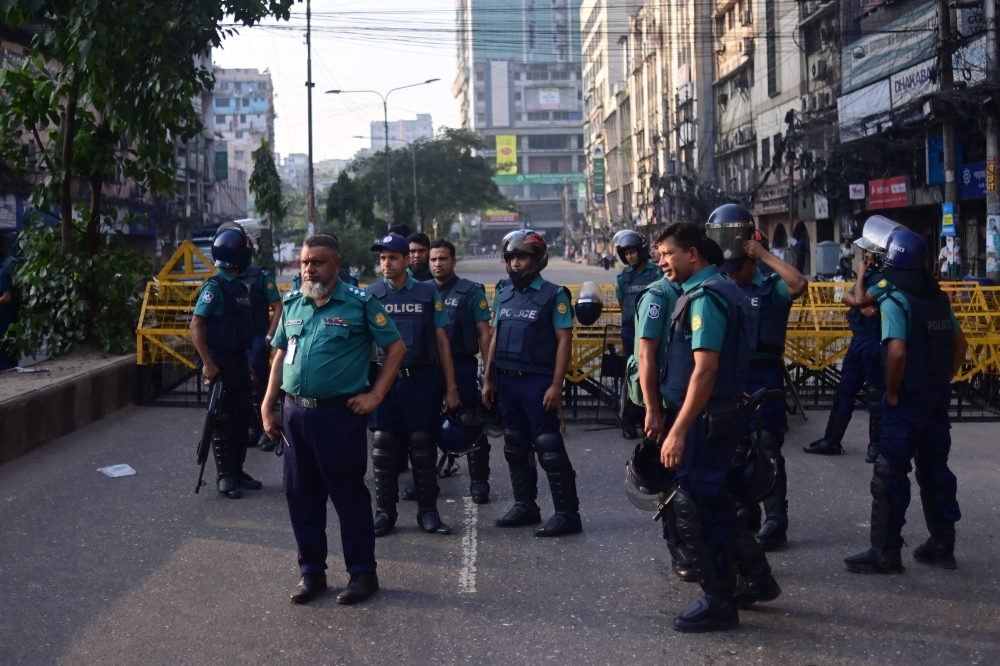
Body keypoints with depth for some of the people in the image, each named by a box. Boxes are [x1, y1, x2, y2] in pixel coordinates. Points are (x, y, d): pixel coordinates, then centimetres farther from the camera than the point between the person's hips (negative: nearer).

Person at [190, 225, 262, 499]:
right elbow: (196, 326, -16)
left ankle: (237, 471, 22)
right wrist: (207, 363, -21)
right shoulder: (215, 286, -13)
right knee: (224, 419, -2)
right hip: (220, 360, -8)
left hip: (238, 360, 8)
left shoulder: (240, 287, 12)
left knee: (242, 416, 12)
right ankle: (224, 477, 6)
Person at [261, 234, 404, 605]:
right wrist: (267, 407, 11)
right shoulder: (293, 304, 11)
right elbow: (280, 357, 17)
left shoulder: (359, 303, -5)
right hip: (295, 413, 5)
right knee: (301, 496, 11)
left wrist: (375, 395, -6)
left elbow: (396, 348, -2)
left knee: (349, 495, 2)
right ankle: (311, 572, 24)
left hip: (340, 413, -5)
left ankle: (363, 573, 15)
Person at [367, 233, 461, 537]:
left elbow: (442, 342, 6)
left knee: (423, 448, 3)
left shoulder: (428, 293, 5)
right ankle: (384, 512, 14)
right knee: (383, 450, 4)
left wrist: (451, 387, 2)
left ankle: (428, 512, 13)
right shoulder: (370, 295, 6)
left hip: (421, 380, -1)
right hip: (383, 381, 1)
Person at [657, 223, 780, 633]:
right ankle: (758, 579, 31)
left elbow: (705, 369, -24)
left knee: (695, 509, -1)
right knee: (714, 503, 20)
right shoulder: (721, 291, 14)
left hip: (705, 418, -10)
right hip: (723, 413, 10)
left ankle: (719, 603, 9)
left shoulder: (704, 297, -17)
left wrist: (679, 431, -24)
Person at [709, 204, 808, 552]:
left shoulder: (771, 287, -9)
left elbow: (800, 284, -28)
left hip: (764, 376, -6)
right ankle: (746, 511, 28)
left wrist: (763, 255, -23)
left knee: (768, 450, -2)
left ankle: (775, 522, 4)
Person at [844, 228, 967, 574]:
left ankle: (885, 552, 2)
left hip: (908, 399, -8)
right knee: (935, 469, 16)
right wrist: (943, 381, 14)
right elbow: (960, 345, 12)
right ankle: (942, 545, 24)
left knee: (890, 475, -2)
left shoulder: (895, 301, -16)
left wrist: (892, 393, -15)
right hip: (938, 396, 8)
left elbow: (897, 352, -27)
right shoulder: (939, 298, 8)